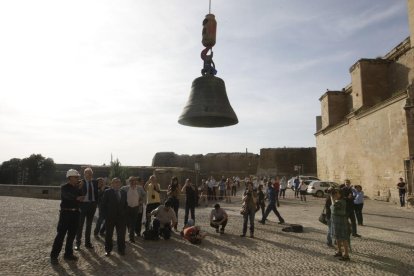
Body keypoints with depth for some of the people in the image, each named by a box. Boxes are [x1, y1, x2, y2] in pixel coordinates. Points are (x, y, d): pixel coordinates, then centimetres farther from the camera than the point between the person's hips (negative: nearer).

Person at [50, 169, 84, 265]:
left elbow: (81, 197, 1)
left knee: (72, 235, 11)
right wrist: (77, 198, -37)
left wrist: (80, 189, -9)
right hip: (66, 213, -6)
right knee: (61, 235, -5)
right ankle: (54, 256, 4)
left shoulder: (77, 188, 13)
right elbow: (68, 196, -25)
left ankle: (68, 254, 22)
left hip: (75, 213, 6)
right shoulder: (64, 188, -7)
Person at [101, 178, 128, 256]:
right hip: (110, 217, -3)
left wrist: (125, 213, 1)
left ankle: (121, 249, 20)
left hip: (121, 217, 3)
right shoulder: (107, 192, -4)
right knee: (109, 234, 10)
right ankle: (108, 250, 24)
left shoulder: (123, 192, 8)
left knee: (121, 234, 7)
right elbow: (104, 205, -4)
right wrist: (106, 215, -9)